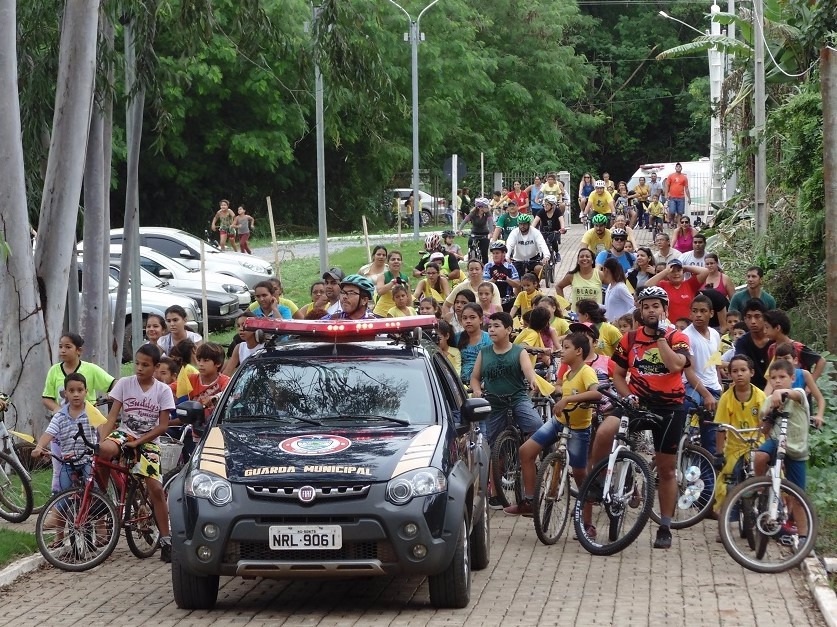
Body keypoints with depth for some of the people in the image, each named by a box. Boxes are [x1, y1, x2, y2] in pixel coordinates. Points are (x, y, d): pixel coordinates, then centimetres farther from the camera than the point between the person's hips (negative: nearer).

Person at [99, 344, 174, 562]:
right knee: (106, 449, -36)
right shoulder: (124, 384, -2)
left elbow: (163, 425, -5)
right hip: (125, 433, 0)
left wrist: (138, 441, -14)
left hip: (148, 442, 0)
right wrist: (101, 440, -20)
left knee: (156, 489, -12)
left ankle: (165, 540, -2)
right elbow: (112, 416, -5)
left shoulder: (163, 390, -3)